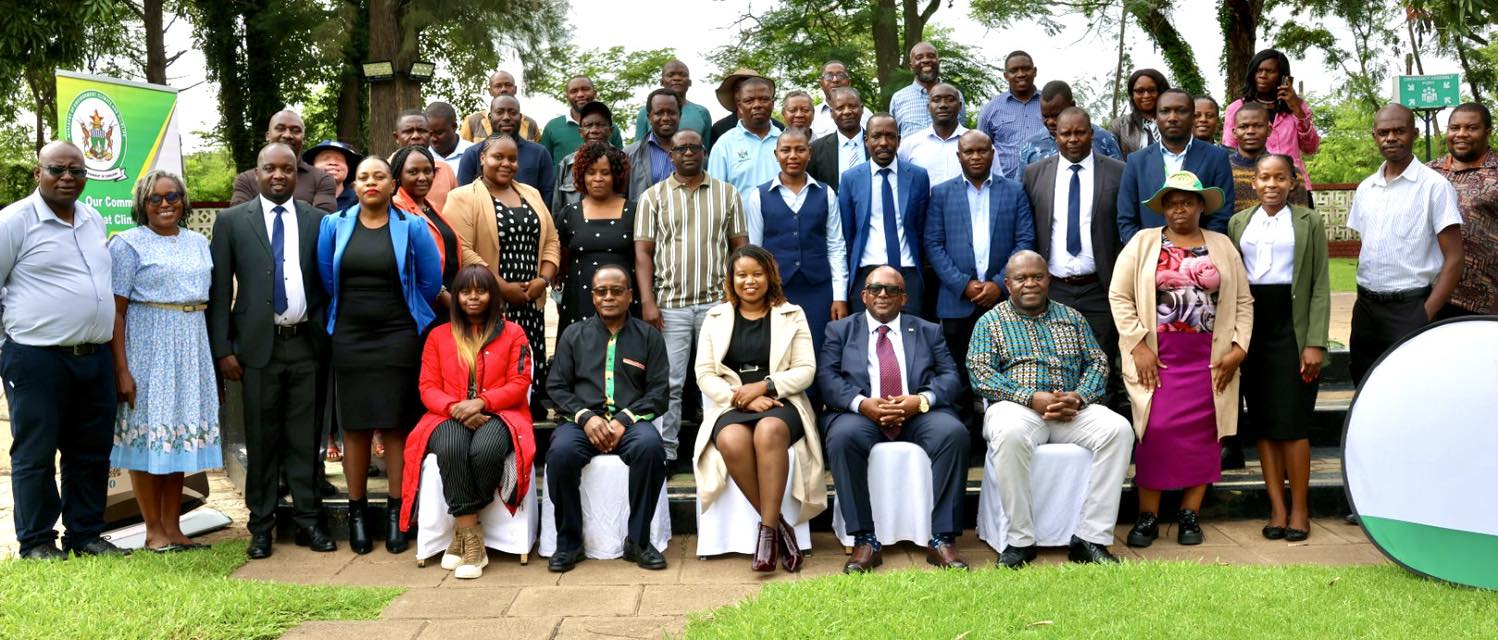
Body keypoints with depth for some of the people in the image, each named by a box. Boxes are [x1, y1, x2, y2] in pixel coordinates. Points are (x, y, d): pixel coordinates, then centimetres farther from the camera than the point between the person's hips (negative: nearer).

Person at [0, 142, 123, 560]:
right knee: (34, 455, 3)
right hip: (37, 358, -6)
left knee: (91, 454, 11)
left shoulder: (94, 220, 13)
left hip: (95, 357, 6)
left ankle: (85, 535, 22)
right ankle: (36, 542, 13)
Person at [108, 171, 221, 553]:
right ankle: (154, 530, 7)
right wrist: (122, 370, -15)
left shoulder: (198, 243, 13)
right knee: (149, 434, -1)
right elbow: (115, 311, -8)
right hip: (148, 348, -5)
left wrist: (218, 357, 11)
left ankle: (173, 527, 15)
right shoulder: (128, 244, -3)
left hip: (192, 348, 5)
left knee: (180, 436, 8)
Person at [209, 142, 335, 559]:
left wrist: (329, 338, 2)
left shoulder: (317, 221, 7)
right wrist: (222, 349, -3)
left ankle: (308, 521, 14)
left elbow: (328, 285, 9)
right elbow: (220, 290, 2)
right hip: (259, 346, -1)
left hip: (307, 344, 1)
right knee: (261, 441, 5)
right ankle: (261, 527, 14)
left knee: (306, 439, 6)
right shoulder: (231, 221, 5)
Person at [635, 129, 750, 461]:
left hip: (717, 302, 1)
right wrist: (647, 302, -7)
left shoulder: (727, 193, 10)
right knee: (668, 383, 0)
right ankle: (663, 452, 8)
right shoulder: (653, 197, 7)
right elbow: (643, 251, 2)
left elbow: (740, 246, 9)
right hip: (669, 305, -1)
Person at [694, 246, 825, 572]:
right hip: (731, 406, 1)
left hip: (780, 402, -1)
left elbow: (806, 371, 4)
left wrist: (764, 386, -12)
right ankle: (779, 526, -24)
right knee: (732, 442, -35)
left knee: (769, 431, -38)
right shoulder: (716, 317, 16)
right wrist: (742, 398, -11)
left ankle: (768, 529, -33)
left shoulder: (792, 315, 14)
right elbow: (705, 375, 7)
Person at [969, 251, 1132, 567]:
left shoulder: (1072, 318, 20)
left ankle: (1091, 538, -22)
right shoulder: (990, 322, 10)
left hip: (1071, 407, 3)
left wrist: (1079, 396, -10)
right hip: (1017, 406, -3)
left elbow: (1097, 362, 13)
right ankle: (1020, 540, -26)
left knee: (1118, 429, -27)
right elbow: (980, 373, -3)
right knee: (1011, 434, -39)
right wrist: (1032, 398, -15)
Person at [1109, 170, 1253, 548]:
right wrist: (1138, 345, -8)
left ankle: (1190, 514, 9)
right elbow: (1120, 296, 0)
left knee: (1202, 432, 1)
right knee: (1157, 430, -8)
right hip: (1158, 356, -2)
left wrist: (1239, 347, 0)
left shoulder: (1222, 246, 12)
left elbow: (1243, 301, 11)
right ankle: (1148, 515, 1)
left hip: (1210, 357, 2)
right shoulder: (1143, 242, 6)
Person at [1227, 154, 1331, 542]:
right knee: (1262, 421, 4)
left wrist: (1315, 343, -9)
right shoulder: (1238, 222, 10)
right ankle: (1277, 508, 10)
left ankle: (1299, 508, 7)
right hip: (1251, 325, 3)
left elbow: (1320, 287, -1)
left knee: (1292, 421, -4)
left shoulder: (1308, 222, 2)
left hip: (1292, 326, -3)